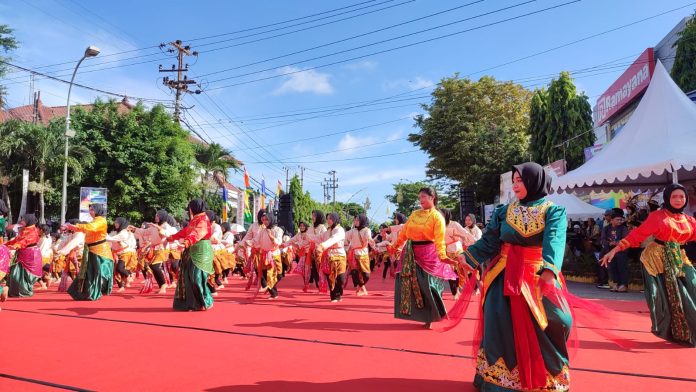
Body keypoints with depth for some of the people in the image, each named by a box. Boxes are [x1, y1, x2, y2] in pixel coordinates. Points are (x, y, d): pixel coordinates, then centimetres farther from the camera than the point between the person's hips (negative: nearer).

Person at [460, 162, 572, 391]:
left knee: (541, 328, -1)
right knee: (501, 325, -3)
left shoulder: (553, 211, -4)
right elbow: (489, 240, 5)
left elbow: (554, 241, -22)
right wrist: (467, 256, -8)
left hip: (538, 276, -2)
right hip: (505, 276, 2)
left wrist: (549, 270, -40)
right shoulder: (504, 211, 6)